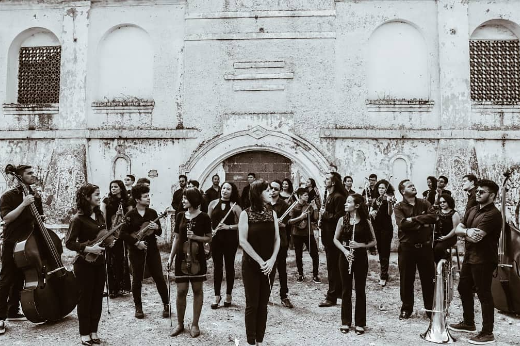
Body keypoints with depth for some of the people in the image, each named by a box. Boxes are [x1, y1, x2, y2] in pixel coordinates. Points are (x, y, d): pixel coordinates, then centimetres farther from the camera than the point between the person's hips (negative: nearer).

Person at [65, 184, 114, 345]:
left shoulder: (99, 215, 7)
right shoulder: (78, 218, -14)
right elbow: (69, 242, -16)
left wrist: (108, 241, -2)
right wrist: (88, 248, -24)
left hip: (99, 262, 6)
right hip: (84, 263, -6)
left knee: (97, 297, 11)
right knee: (85, 297, 4)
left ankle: (93, 331, 23)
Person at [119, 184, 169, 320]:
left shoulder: (152, 213, 4)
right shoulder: (130, 215, -6)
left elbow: (159, 232, 10)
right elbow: (123, 234, -10)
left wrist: (156, 228, -12)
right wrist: (136, 242, -17)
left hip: (152, 249, 3)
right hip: (136, 251, -2)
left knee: (159, 277, 2)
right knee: (137, 279, 8)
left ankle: (166, 305, 14)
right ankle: (138, 307, 24)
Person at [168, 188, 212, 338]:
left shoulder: (203, 217, -6)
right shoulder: (180, 216, 5)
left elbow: (209, 238, 0)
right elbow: (177, 238, 10)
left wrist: (195, 237, -17)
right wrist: (171, 257, 6)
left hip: (197, 257, -3)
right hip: (181, 257, 3)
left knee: (197, 290, 7)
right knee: (181, 291, 5)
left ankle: (195, 324, 20)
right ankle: (180, 324, 21)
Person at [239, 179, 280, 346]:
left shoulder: (272, 213, 4)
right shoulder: (246, 213, -8)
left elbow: (277, 239, 3)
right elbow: (243, 241, -13)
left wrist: (272, 260, -11)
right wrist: (259, 261, -16)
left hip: (268, 265, 4)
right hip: (251, 264, -3)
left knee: (263, 304, 10)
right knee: (252, 304, 4)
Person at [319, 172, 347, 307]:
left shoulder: (338, 197, -16)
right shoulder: (329, 196, 15)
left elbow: (338, 217, -22)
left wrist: (325, 214, -15)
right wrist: (323, 211, 2)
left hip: (333, 236, -10)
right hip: (328, 235, 10)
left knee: (332, 266, -4)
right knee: (335, 265, 18)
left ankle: (332, 297, 3)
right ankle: (339, 291, 31)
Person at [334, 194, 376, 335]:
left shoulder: (366, 221, -5)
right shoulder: (342, 220, 0)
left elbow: (373, 241, 1)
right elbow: (336, 239, 5)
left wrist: (361, 245, -16)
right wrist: (344, 250, -11)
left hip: (361, 258, -1)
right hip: (345, 257, 2)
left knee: (360, 290, 6)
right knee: (346, 290, 8)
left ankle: (360, 323, 18)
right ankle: (346, 322, 20)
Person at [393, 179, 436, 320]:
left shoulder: (424, 203, 7)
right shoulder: (399, 207, -2)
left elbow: (433, 217, -10)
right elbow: (402, 224, -19)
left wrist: (413, 219, -16)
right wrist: (422, 223, -15)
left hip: (425, 246, 2)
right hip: (407, 247, -2)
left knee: (428, 279, 10)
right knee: (406, 279, 7)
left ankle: (430, 308, 26)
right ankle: (406, 308, 21)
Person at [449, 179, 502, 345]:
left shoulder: (493, 214, -17)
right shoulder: (472, 210, 11)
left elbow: (476, 237, -25)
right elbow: (457, 229, 5)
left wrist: (464, 232, -8)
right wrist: (467, 231, -14)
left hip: (483, 260, -9)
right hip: (469, 257, 9)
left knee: (484, 295, -2)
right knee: (464, 289, 18)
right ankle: (468, 323, 35)